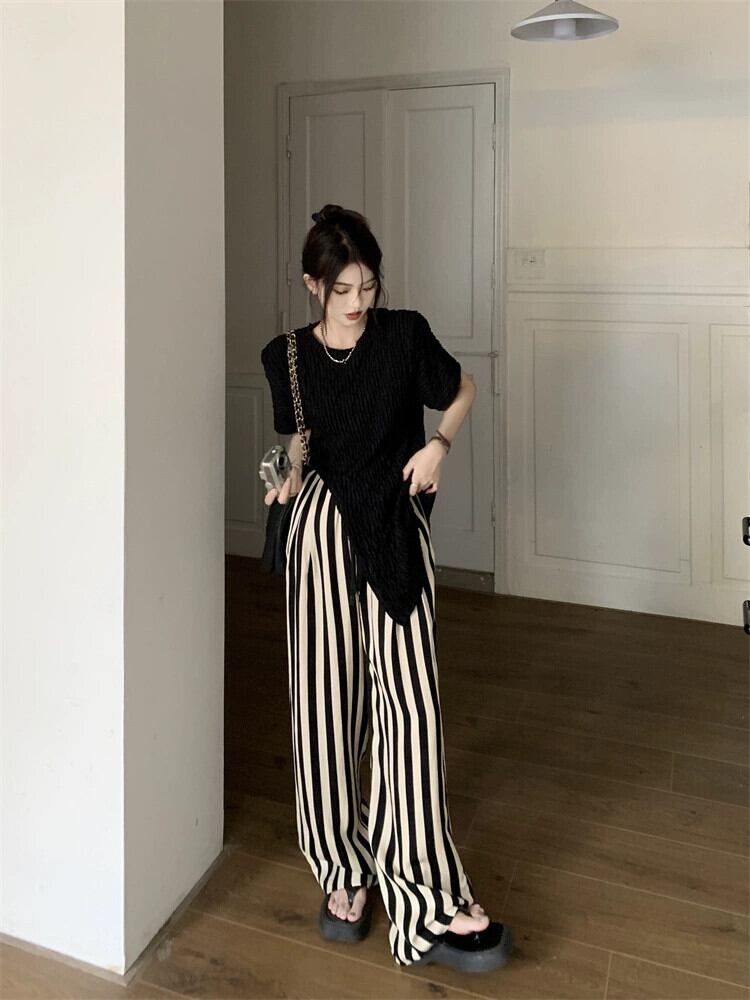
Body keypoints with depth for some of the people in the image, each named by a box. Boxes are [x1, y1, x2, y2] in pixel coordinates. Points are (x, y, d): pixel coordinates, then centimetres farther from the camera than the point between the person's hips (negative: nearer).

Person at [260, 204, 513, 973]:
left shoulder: (405, 334, -2)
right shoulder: (289, 356, 2)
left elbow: (462, 390, 13)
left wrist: (439, 443, -4)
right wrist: (292, 476, -7)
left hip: (396, 529, -1)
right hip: (323, 528, 1)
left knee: (408, 701, -5)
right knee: (326, 699, 2)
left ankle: (429, 897, 4)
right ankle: (343, 871, 20)